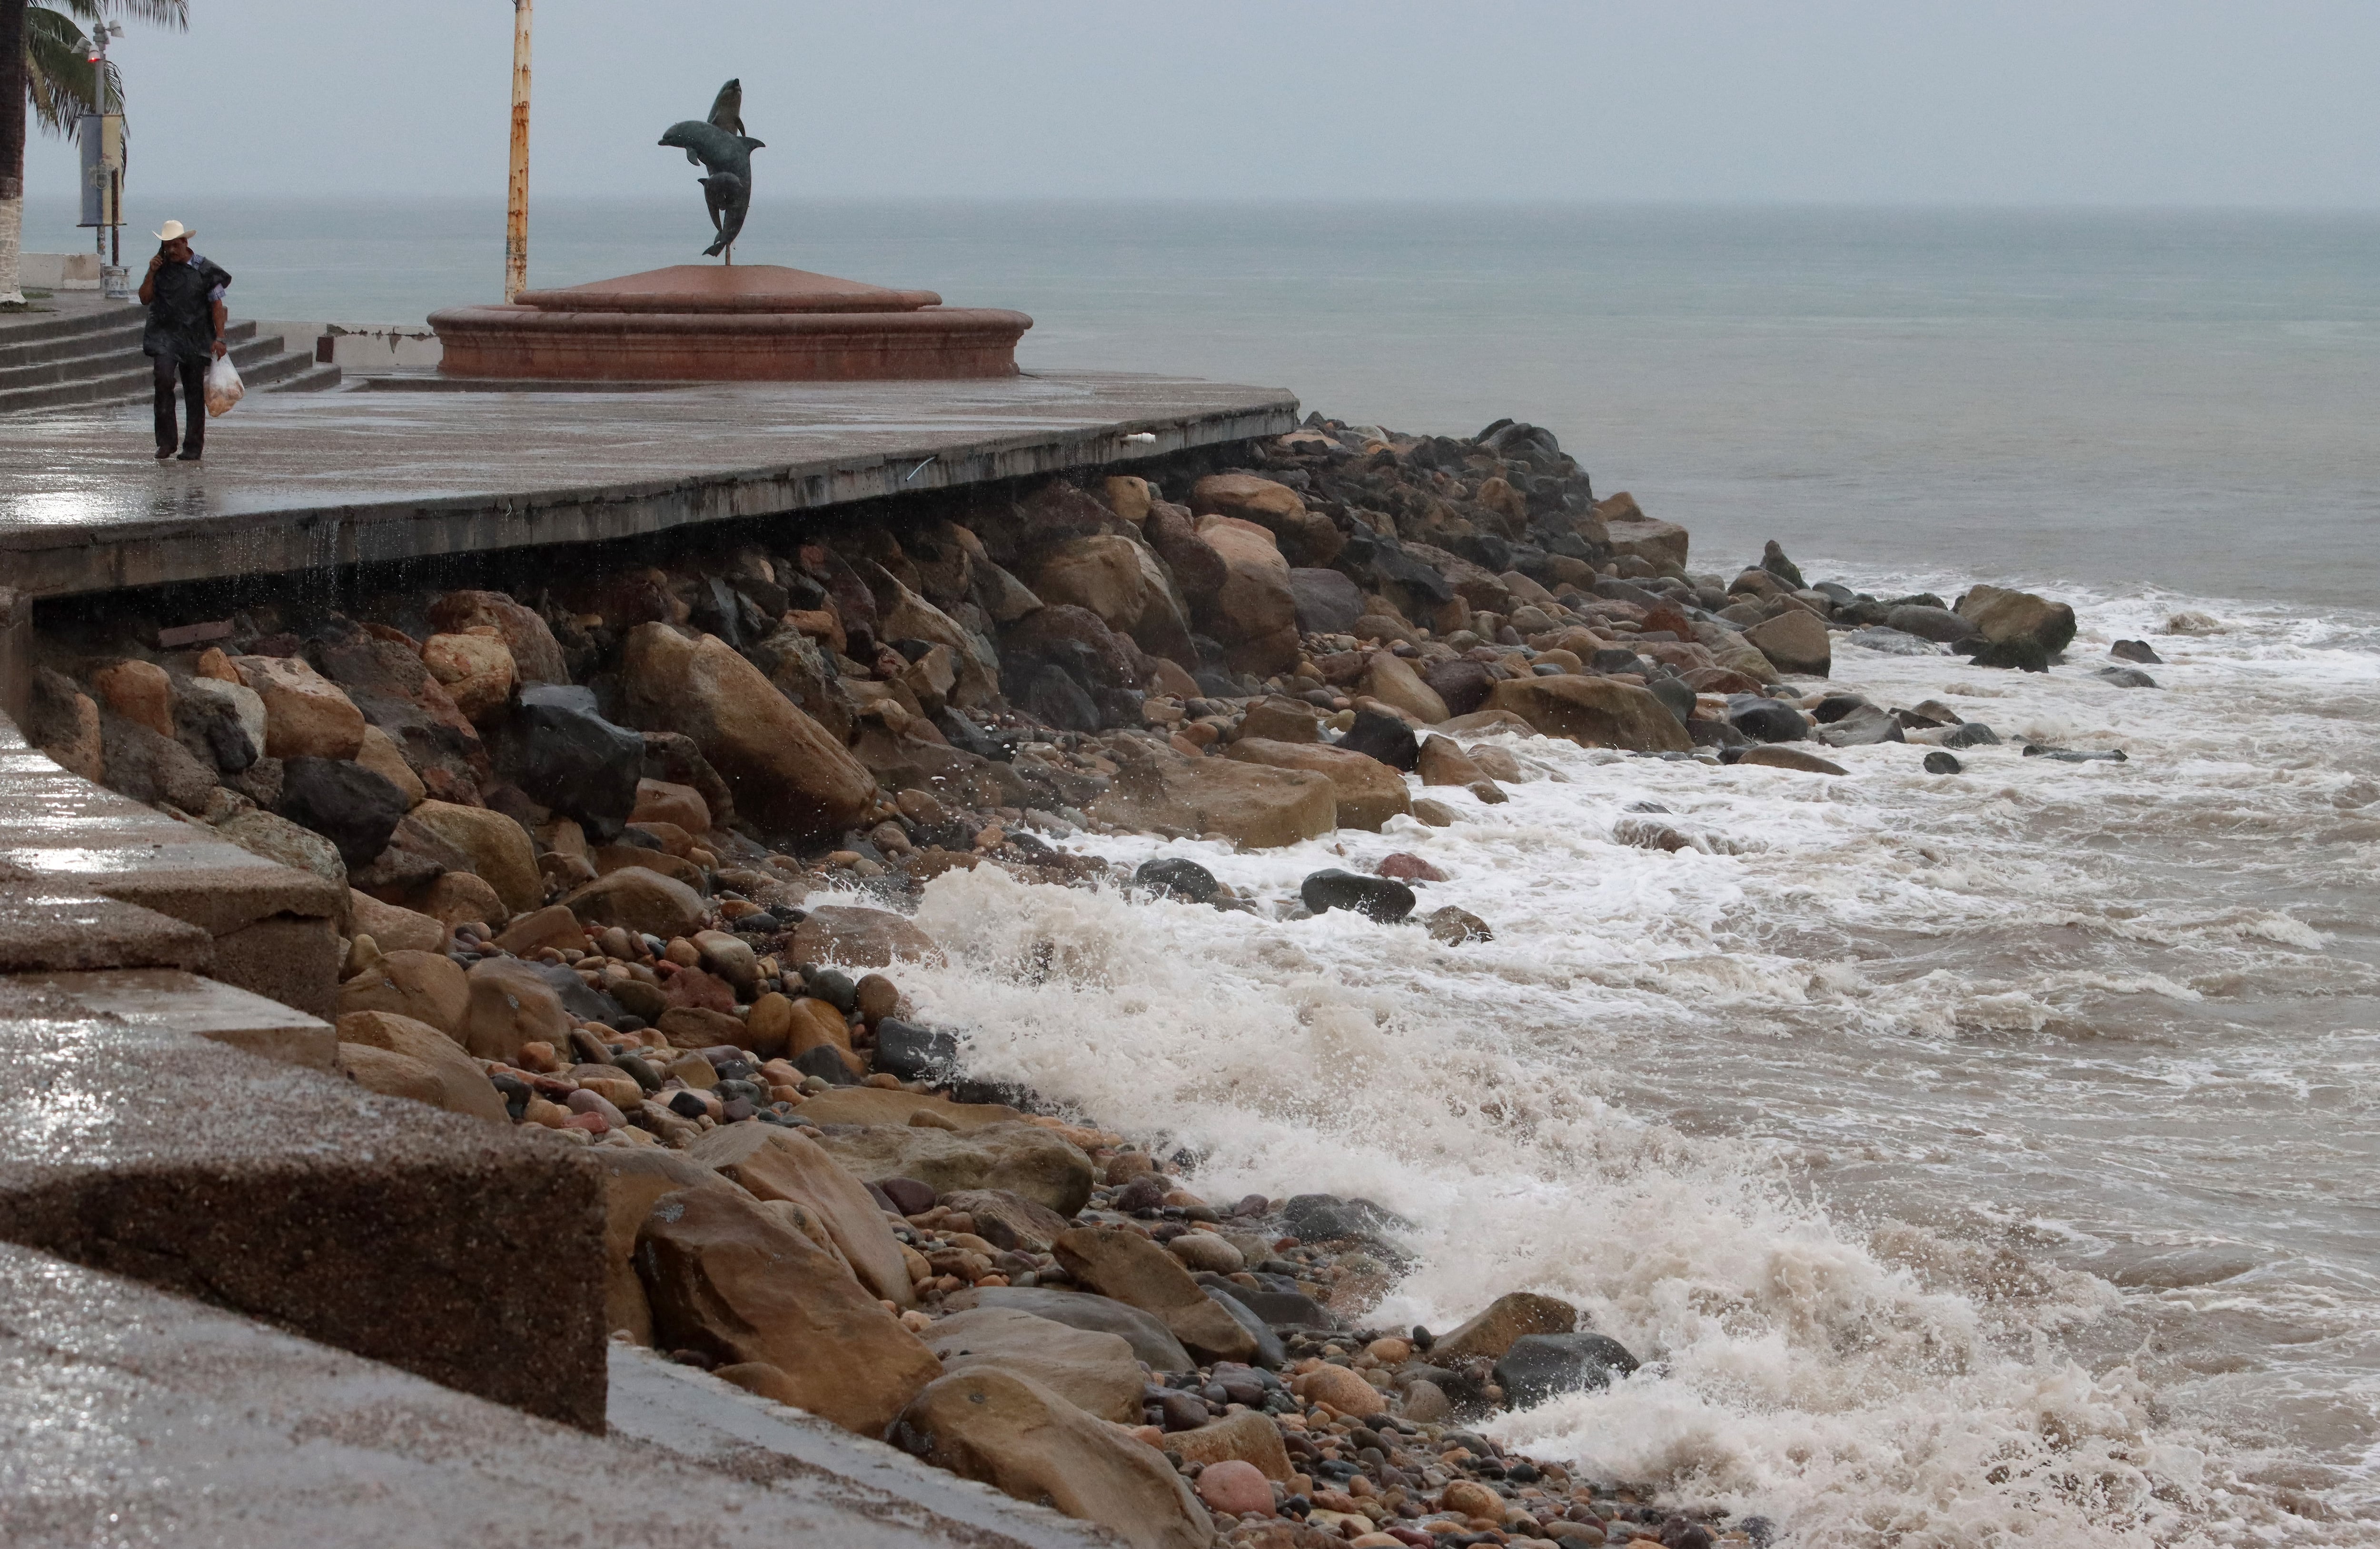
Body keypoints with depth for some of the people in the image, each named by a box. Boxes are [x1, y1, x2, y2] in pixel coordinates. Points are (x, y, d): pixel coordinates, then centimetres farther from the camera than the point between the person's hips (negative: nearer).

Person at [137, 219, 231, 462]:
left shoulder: (204, 270, 0)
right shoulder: (160, 269, 8)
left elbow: (217, 305, 1)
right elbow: (145, 299, 7)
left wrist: (219, 338, -7)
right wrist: (151, 273, -5)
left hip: (196, 337, -1)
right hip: (166, 334, 1)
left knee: (194, 392, 3)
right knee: (164, 378, -21)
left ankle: (194, 447, 11)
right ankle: (166, 440, -16)